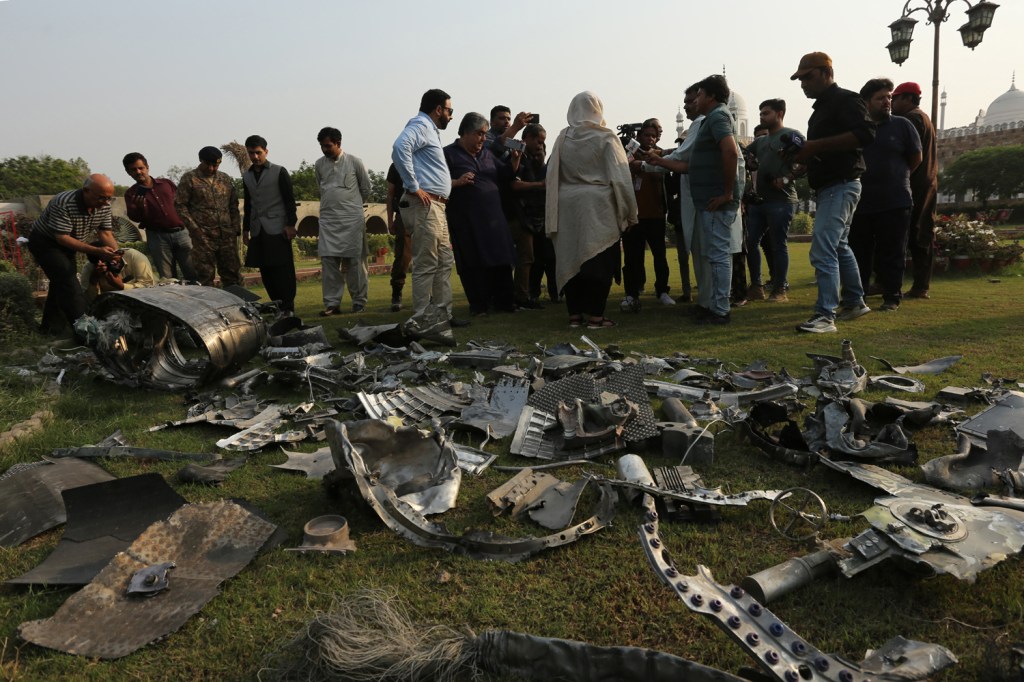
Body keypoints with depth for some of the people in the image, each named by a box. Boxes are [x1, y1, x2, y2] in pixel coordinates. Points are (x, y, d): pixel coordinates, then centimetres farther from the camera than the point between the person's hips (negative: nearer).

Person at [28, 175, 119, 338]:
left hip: (66, 245, 8)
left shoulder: (104, 206, -14)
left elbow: (105, 233, -10)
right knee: (68, 282, -19)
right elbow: (62, 237, -34)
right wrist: (96, 251, -42)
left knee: (62, 281, 16)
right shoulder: (64, 204, -35)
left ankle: (51, 325, 31)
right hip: (45, 242, -8)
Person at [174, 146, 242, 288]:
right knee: (205, 276, -1)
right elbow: (180, 205, -1)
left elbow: (233, 205, 17)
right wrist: (194, 228, -8)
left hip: (227, 235, 4)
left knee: (232, 274, 5)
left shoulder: (225, 179, 14)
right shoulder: (189, 179, 1)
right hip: (203, 236, -3)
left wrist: (236, 227, 7)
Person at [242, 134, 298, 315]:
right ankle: (276, 306, 11)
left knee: (283, 269, -6)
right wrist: (245, 228, 19)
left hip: (277, 229, -5)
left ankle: (288, 307, -2)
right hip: (258, 231, 5)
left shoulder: (279, 172, 1)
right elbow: (247, 204, 22)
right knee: (266, 271, 3)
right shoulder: (247, 176, 17)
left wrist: (291, 224, -9)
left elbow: (289, 200, -2)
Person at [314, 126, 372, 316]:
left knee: (354, 262, -1)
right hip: (328, 220, 3)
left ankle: (359, 302, 7)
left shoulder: (354, 162, -1)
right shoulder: (319, 165, 9)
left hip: (352, 219, -3)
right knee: (328, 261, -2)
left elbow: (366, 188, 9)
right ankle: (332, 303, 2)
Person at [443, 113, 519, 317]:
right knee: (473, 263, -1)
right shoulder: (449, 154, 0)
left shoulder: (486, 153, 17)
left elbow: (507, 174, 21)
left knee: (501, 260, 5)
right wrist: (456, 182, -22)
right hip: (466, 221, -5)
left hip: (493, 216, 6)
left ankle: (503, 302, 14)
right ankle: (479, 305, 8)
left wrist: (515, 159, 4)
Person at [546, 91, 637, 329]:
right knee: (600, 260, 2)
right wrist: (629, 211, -2)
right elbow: (619, 177, -9)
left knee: (573, 258, 9)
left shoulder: (563, 137, 3)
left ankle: (575, 313, 12)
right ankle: (595, 314, 1)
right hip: (599, 205, -3)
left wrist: (553, 214, 9)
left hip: (568, 207, 4)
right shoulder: (605, 137, -6)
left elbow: (552, 176, 3)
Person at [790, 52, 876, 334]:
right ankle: (854, 302, 29)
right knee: (839, 247, 17)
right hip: (829, 186, 11)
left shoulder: (845, 100, -9)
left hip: (841, 185, -11)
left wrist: (816, 145, -25)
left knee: (823, 250, -17)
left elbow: (865, 133, -23)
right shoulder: (822, 106, 20)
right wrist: (802, 154, 8)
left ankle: (825, 315, -18)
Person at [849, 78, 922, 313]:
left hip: (895, 203, -1)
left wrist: (897, 177, 14)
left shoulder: (902, 125, 3)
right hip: (860, 203, 1)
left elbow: (916, 158, 10)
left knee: (892, 254, 3)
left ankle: (892, 298, 11)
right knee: (859, 254, 7)